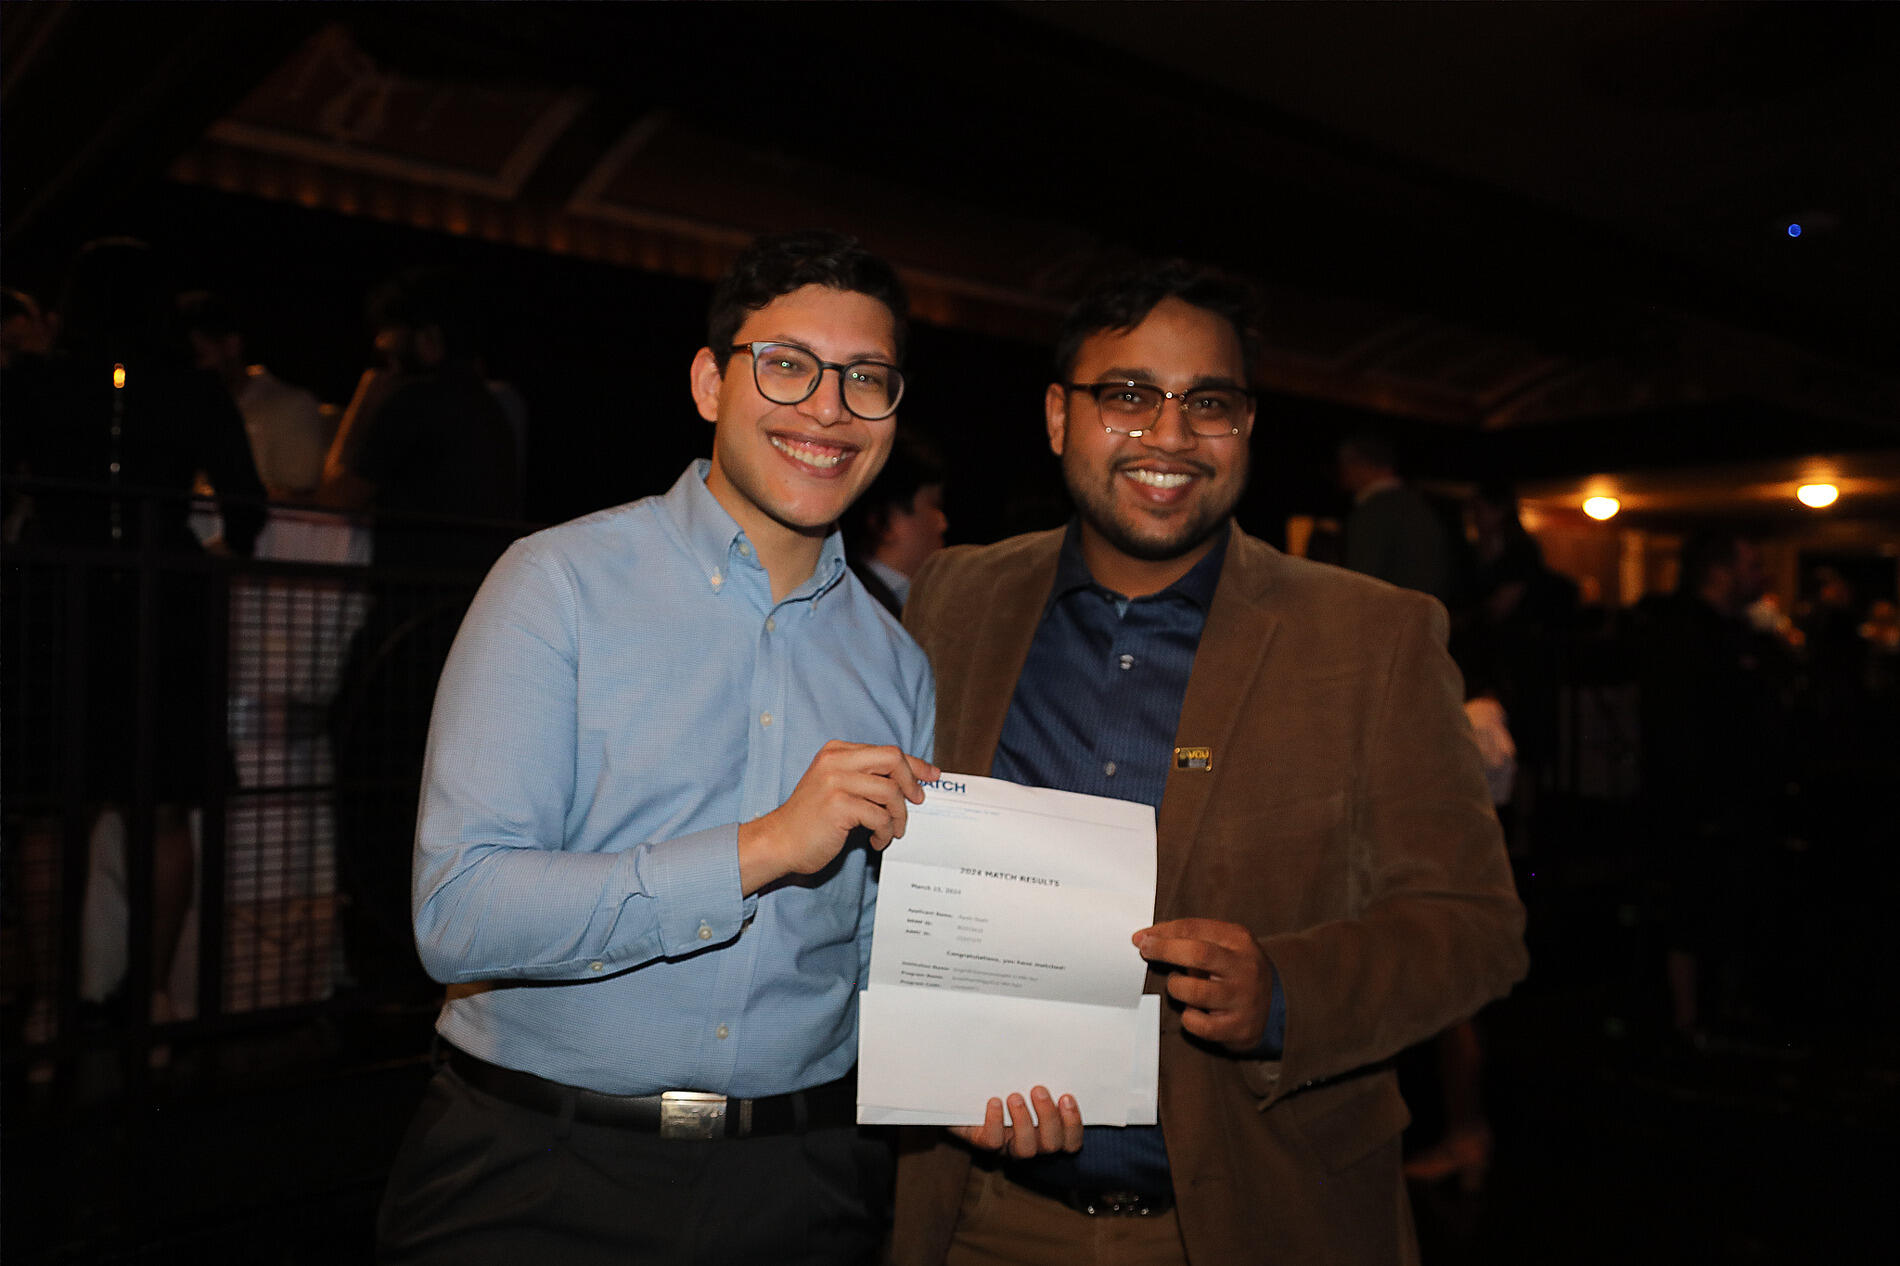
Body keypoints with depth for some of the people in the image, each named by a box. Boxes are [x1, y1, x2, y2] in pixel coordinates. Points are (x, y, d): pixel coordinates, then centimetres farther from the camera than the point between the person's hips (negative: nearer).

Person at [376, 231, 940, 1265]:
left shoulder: (895, 664, 5)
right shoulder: (559, 581, -9)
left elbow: (887, 958, 10)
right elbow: (457, 916, -18)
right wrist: (762, 849, -23)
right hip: (536, 1179, -3)